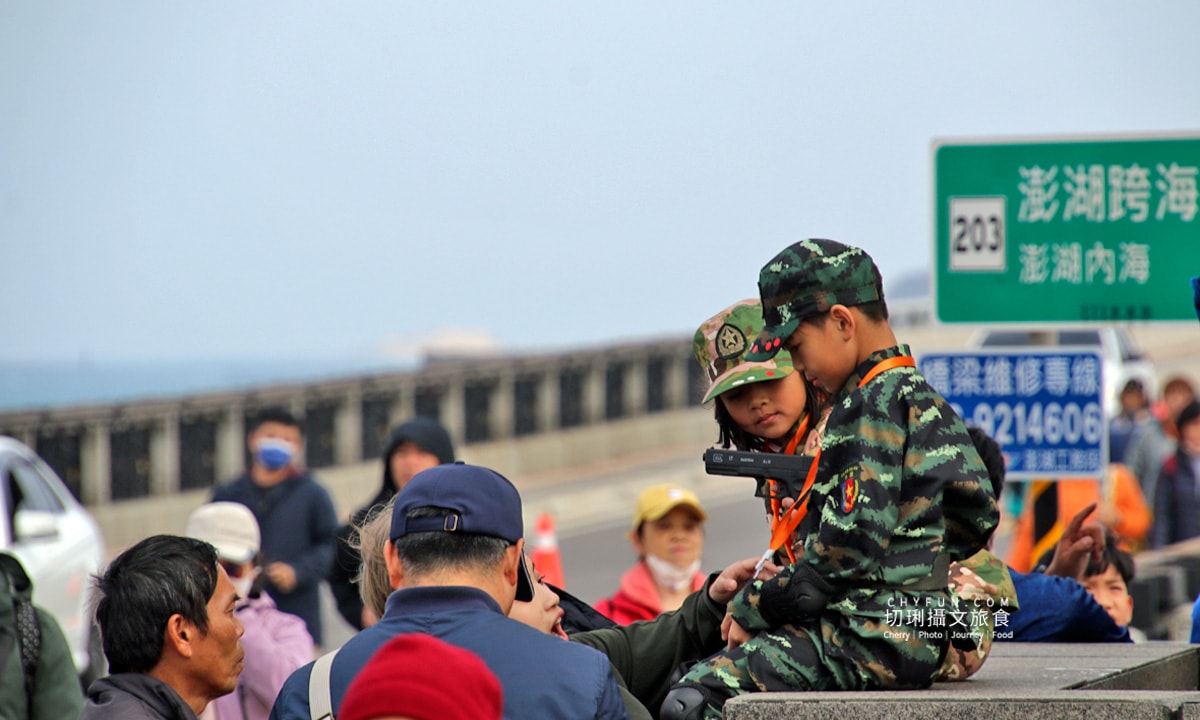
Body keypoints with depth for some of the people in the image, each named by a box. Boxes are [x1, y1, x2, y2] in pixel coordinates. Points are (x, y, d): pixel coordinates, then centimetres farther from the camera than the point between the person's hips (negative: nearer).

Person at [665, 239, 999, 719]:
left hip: (869, 640, -11)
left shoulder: (870, 407, -13)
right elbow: (977, 516, 23)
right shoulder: (924, 399, 17)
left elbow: (852, 546, -20)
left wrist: (753, 608, -10)